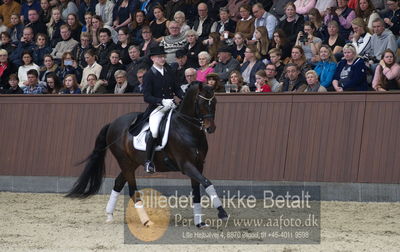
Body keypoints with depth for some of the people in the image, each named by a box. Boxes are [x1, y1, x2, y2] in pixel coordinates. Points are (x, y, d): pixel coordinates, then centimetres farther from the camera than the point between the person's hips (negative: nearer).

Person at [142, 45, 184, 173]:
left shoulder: (169, 72, 14)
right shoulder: (149, 75, -3)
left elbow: (176, 88, 18)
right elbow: (147, 97, -10)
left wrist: (183, 97, -3)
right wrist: (162, 101, -24)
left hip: (171, 106, 6)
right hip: (156, 109, -6)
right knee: (154, 132, -26)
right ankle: (148, 161, -11)